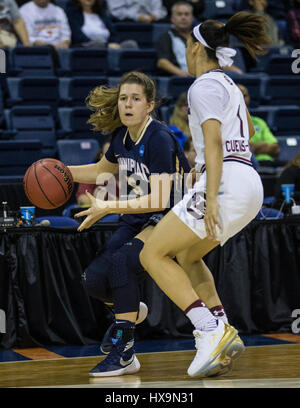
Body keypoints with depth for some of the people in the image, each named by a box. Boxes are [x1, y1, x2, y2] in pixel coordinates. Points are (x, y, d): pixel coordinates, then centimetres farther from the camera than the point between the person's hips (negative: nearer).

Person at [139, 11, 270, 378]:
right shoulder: (228, 84, 24)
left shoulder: (204, 86, -5)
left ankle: (209, 329, -21)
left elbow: (214, 142, -16)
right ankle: (222, 331, 8)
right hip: (250, 185, 10)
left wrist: (211, 198, -24)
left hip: (226, 183, -10)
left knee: (152, 255, -7)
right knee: (184, 256, 22)